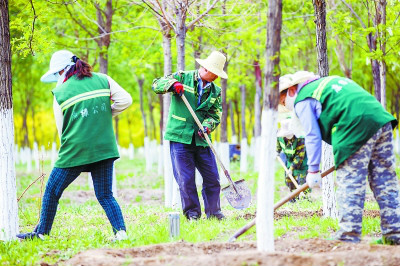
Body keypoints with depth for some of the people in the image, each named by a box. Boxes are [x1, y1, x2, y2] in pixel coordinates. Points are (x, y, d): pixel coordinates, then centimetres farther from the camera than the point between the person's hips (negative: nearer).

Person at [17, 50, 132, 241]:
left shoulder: (60, 92, 0)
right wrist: (105, 115, 13)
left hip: (74, 152, -3)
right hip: (105, 150, 3)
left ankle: (41, 233, 22)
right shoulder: (103, 80, 5)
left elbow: (61, 128, 5)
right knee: (105, 196, 11)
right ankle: (120, 231, -7)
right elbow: (125, 100, 0)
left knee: (52, 192, 14)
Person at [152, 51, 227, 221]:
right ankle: (192, 213, 8)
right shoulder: (182, 78, 0)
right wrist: (172, 84, -23)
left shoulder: (215, 91, 10)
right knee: (186, 179, -4)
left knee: (212, 177, 4)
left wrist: (207, 126, -14)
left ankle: (213, 212, 17)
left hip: (201, 139, 4)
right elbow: (156, 85, -3)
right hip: (180, 137, -4)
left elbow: (216, 115, 7)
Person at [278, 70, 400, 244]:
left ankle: (349, 236, -2)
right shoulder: (325, 82, 30)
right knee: (385, 182, 9)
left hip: (357, 130, -8)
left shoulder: (302, 101, 5)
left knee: (350, 184, -2)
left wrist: (313, 170, 4)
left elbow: (312, 136, -1)